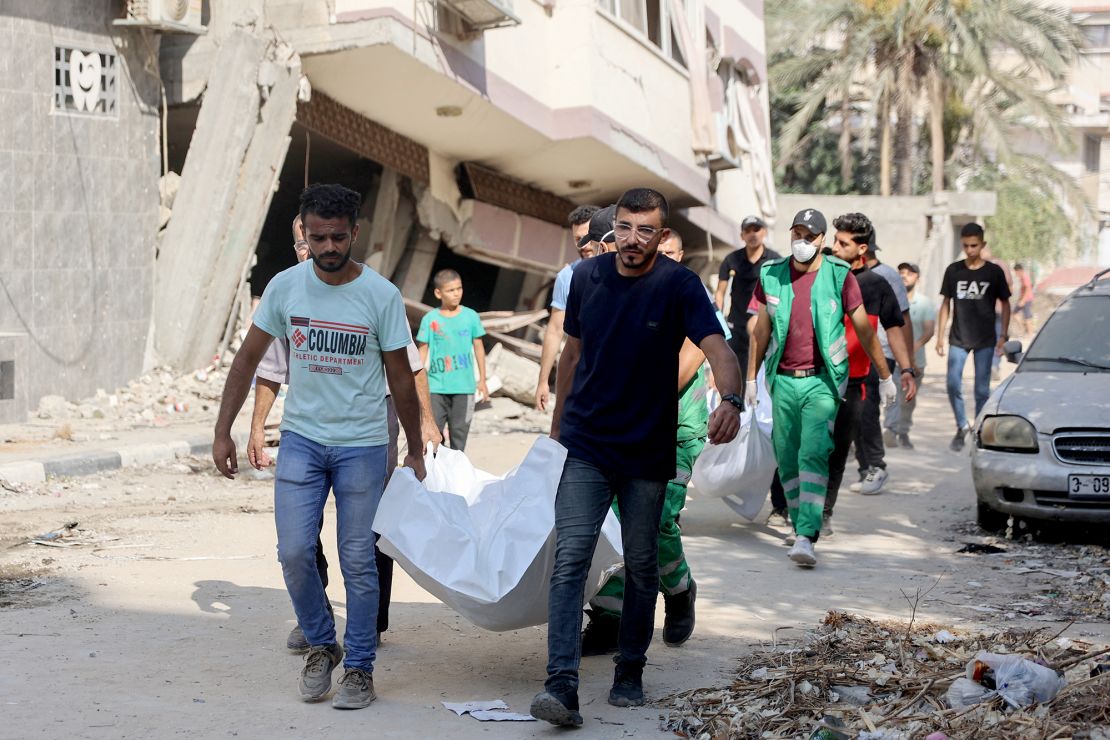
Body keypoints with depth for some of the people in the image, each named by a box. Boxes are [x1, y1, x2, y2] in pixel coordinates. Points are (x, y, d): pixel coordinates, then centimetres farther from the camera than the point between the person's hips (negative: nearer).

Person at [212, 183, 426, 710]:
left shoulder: (381, 295, -7)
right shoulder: (286, 286, -2)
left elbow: (400, 379, 1)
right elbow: (248, 358, 6)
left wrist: (415, 451, 6)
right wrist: (222, 433, 3)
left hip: (362, 444, -2)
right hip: (301, 437, 2)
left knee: (358, 561, 1)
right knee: (294, 553, -4)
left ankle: (359, 668, 14)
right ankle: (320, 646, 19)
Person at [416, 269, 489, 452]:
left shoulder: (470, 316, 1)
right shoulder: (430, 319, -2)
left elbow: (478, 347, 8)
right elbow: (423, 350, 3)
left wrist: (482, 380, 9)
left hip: (464, 385, 1)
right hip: (436, 386, -1)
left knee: (459, 429, 6)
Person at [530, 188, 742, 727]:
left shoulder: (678, 286, -11)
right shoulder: (587, 277, 0)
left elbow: (717, 348, -26)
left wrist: (730, 399, -47)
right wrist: (557, 426, 17)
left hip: (647, 452, -1)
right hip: (584, 446, 1)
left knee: (641, 567, 11)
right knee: (570, 558, -12)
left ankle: (629, 673, 28)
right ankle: (562, 684, -16)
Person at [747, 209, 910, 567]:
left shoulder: (839, 276, -4)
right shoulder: (772, 275, 4)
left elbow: (864, 329, 4)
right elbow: (762, 330, 14)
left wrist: (885, 377, 10)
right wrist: (751, 378, 16)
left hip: (821, 381, -4)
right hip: (783, 380, 4)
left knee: (814, 455, -16)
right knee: (787, 460, 7)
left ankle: (806, 539, -23)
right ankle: (800, 526, 22)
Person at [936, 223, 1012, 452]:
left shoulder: (994, 272, -1)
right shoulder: (954, 270, 3)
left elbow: (1005, 304, 7)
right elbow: (946, 304, 8)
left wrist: (1003, 335, 0)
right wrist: (940, 336, 4)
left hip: (985, 340, -1)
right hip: (958, 338, 1)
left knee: (982, 389, 2)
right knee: (953, 384, -8)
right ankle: (962, 426, 11)